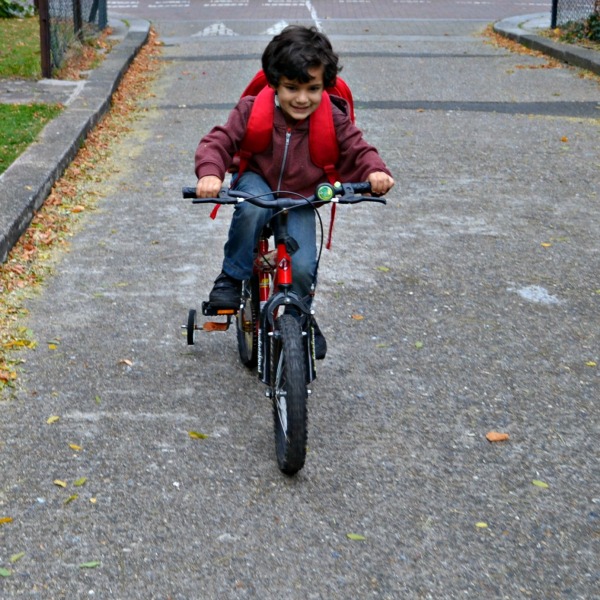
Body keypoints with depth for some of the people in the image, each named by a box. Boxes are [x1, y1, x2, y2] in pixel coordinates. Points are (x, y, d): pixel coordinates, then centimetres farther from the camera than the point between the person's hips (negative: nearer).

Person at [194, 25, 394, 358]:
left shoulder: (333, 120, -15)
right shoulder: (252, 111, -18)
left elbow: (358, 150, -12)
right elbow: (219, 141, -20)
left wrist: (375, 172, -36)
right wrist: (210, 173, -42)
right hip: (256, 184, -1)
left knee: (303, 268, -18)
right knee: (253, 207, -39)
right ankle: (232, 278, -16)